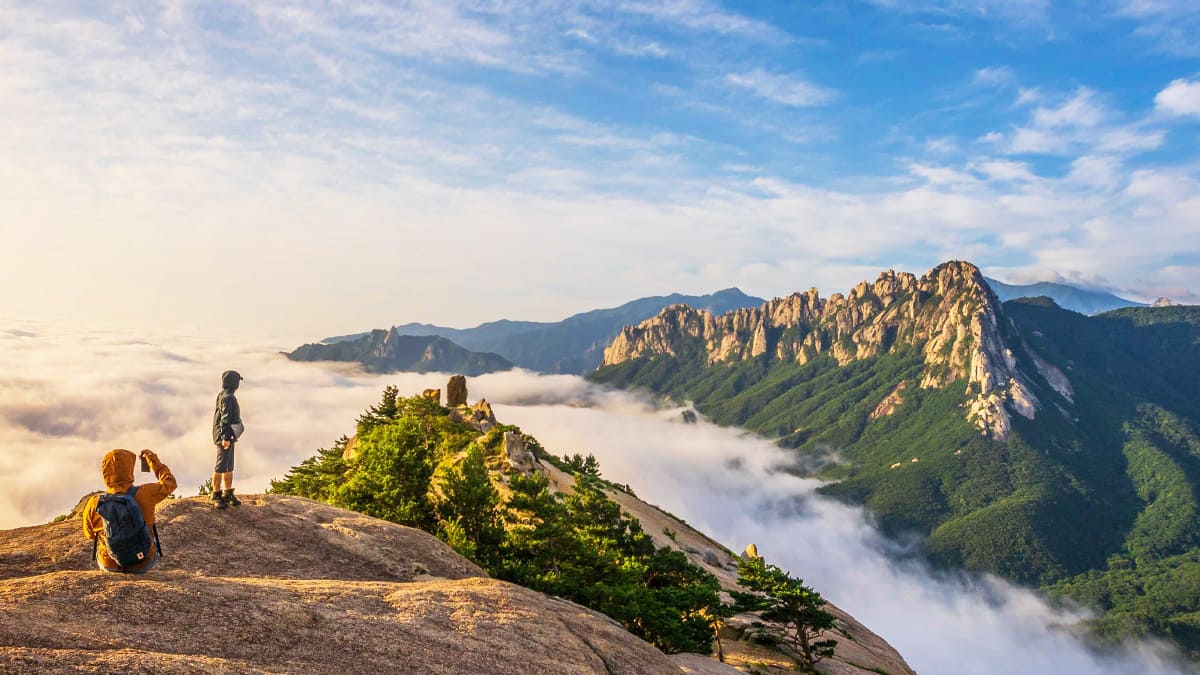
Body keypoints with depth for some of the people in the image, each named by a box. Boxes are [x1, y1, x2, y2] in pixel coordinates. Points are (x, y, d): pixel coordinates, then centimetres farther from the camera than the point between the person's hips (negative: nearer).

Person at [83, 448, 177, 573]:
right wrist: (153, 459, 9)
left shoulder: (94, 504, -19)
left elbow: (90, 533, 1)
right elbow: (169, 483, -2)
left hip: (109, 565, 1)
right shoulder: (145, 494, -24)